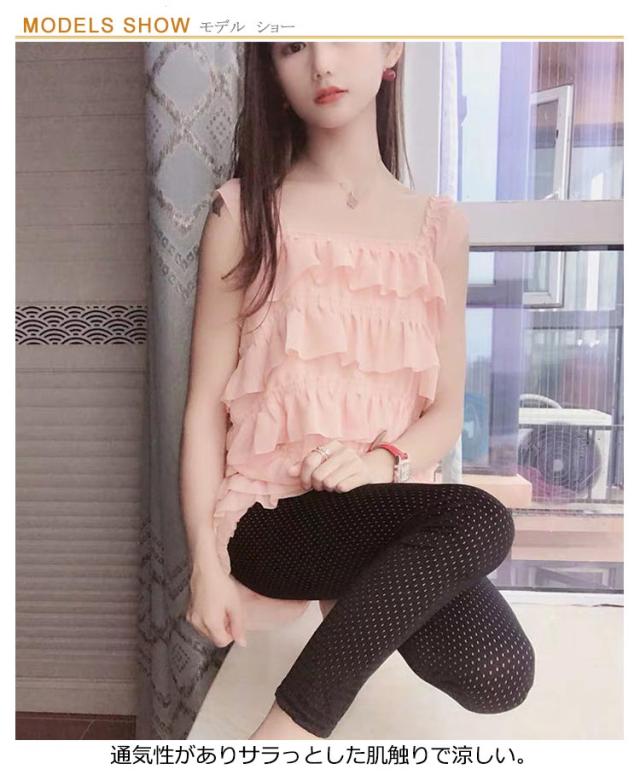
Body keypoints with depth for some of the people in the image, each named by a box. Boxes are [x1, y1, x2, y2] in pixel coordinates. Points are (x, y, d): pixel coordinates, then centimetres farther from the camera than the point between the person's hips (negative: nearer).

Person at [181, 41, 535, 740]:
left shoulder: (438, 226, 6)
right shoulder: (245, 213, 0)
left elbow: (445, 411, 6)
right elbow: (206, 404, -3)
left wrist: (383, 461, -15)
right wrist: (207, 562, -8)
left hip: (389, 506, 3)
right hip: (271, 515, -3)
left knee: (498, 677, -20)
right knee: (480, 521, -29)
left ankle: (353, 592, 8)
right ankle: (290, 731, -10)